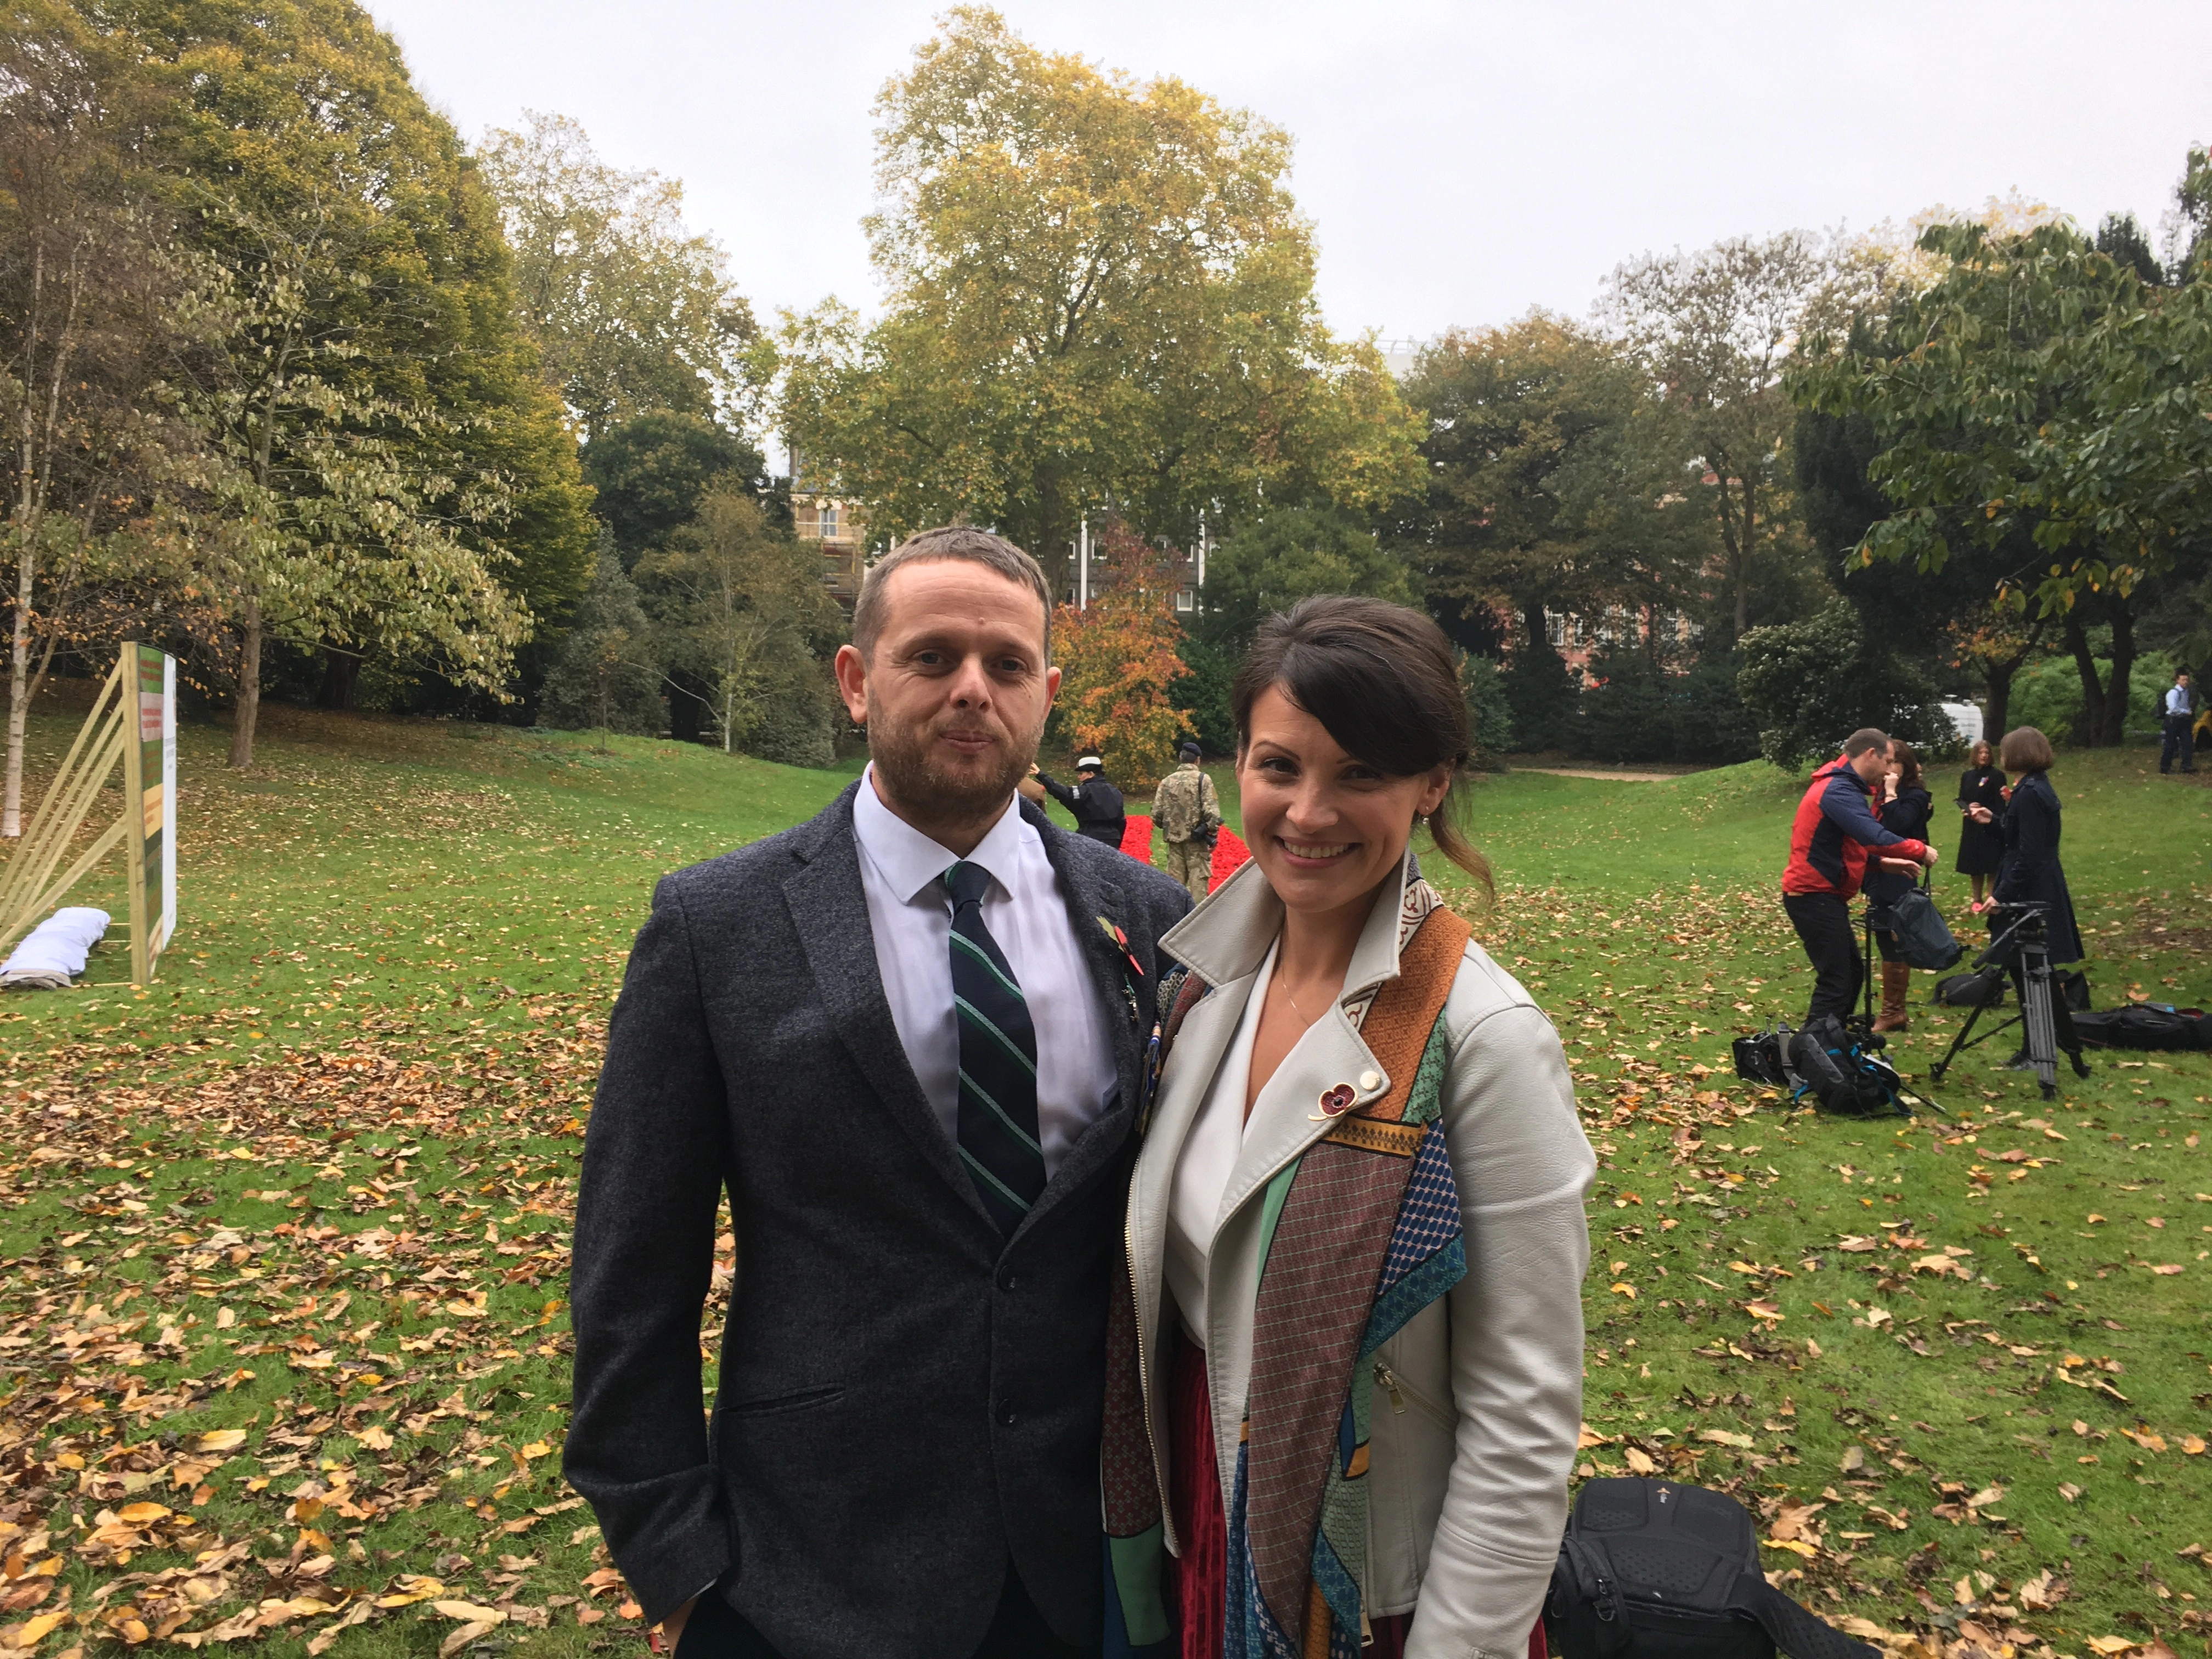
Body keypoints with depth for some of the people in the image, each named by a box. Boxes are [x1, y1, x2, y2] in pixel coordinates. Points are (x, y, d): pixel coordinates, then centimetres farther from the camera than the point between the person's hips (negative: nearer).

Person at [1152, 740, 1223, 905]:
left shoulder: (1167, 781, 4)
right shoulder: (1203, 780, -6)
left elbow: (1156, 814, 4)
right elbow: (1212, 811, -13)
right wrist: (1212, 835, -5)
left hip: (1174, 838, 4)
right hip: (1197, 838, -4)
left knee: (1175, 880, 11)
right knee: (1198, 880, 0)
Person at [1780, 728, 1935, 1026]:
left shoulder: (1839, 785, 16)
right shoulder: (1838, 790, -18)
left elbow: (1851, 845, 22)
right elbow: (1875, 837, -30)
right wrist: (1921, 851, -17)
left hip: (1822, 895, 11)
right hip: (1815, 897, -11)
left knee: (1851, 972, 17)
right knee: (1836, 982, -11)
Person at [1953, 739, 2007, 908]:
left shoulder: (1997, 776, -5)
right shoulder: (1967, 776, 10)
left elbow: (2000, 804, -9)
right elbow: (1961, 799, 11)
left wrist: (1991, 819, -19)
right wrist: (1967, 808, -10)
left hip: (1990, 827, -5)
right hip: (1972, 827, 5)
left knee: (1991, 865, -5)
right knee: (1975, 864, 9)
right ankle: (1977, 900, 17)